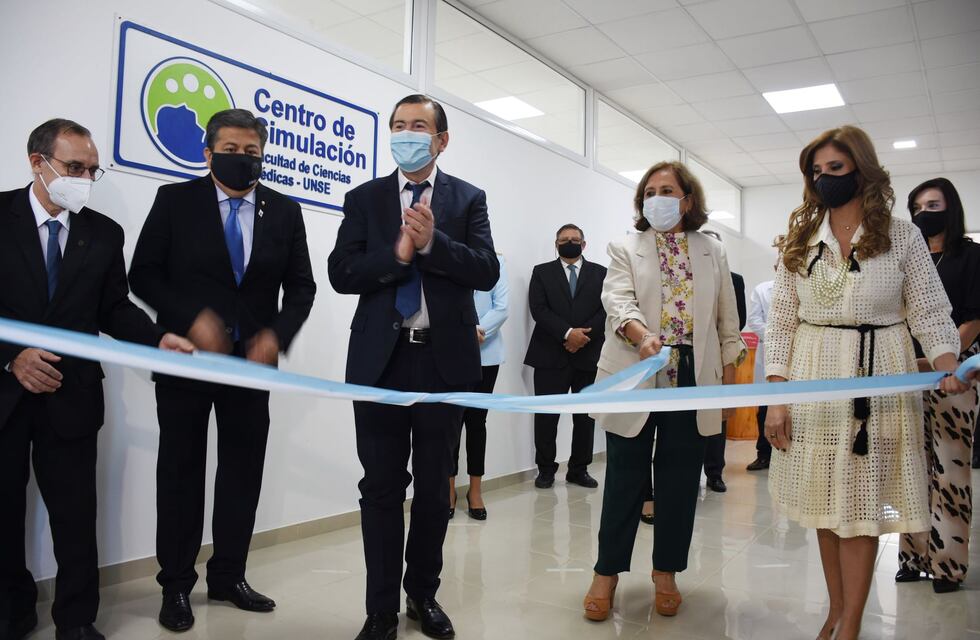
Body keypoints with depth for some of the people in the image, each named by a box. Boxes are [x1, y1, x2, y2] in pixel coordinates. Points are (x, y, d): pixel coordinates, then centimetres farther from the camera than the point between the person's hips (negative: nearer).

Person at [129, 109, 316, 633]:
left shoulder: (285, 212, 5)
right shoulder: (175, 200, 0)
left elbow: (301, 286, 6)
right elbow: (143, 273, -3)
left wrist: (277, 335, -10)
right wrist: (192, 319, -16)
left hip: (252, 359, 2)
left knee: (244, 469, 8)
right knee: (181, 470, 8)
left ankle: (228, 576, 24)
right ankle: (176, 585, 21)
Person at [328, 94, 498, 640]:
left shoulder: (469, 199, 5)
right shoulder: (365, 198, 7)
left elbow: (486, 271, -7)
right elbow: (341, 273, -2)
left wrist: (432, 241, -20)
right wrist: (397, 254, -16)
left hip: (445, 358, 0)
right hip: (380, 357, 0)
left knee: (435, 486, 11)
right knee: (382, 487, 5)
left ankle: (424, 595, 29)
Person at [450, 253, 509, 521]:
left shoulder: (495, 261, 7)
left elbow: (501, 308, -1)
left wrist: (477, 332, -15)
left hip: (485, 353, 1)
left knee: (476, 421, 7)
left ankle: (475, 490, 18)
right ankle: (449, 489, 15)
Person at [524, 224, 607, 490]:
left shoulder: (600, 273, 12)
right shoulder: (542, 272, 9)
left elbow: (606, 310, 1)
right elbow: (538, 309, -5)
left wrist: (583, 334, -13)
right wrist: (567, 333, -16)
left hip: (589, 355, 1)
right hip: (550, 356, -1)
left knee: (585, 416, 5)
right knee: (546, 415, -1)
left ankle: (579, 470, 16)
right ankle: (546, 469, 12)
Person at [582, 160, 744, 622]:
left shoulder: (713, 253, 13)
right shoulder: (625, 249, 5)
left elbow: (727, 320, 13)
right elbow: (618, 299, -13)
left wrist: (728, 376, 8)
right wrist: (642, 335, -32)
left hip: (693, 377, 2)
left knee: (680, 477, 8)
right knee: (626, 475, 3)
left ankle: (666, 573, 22)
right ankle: (607, 571, 16)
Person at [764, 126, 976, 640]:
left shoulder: (901, 236, 1)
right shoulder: (799, 241, 6)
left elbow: (931, 316, 0)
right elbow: (780, 324, 3)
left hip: (877, 383, -2)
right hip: (813, 383, 2)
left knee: (862, 504, 0)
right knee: (824, 502, 9)